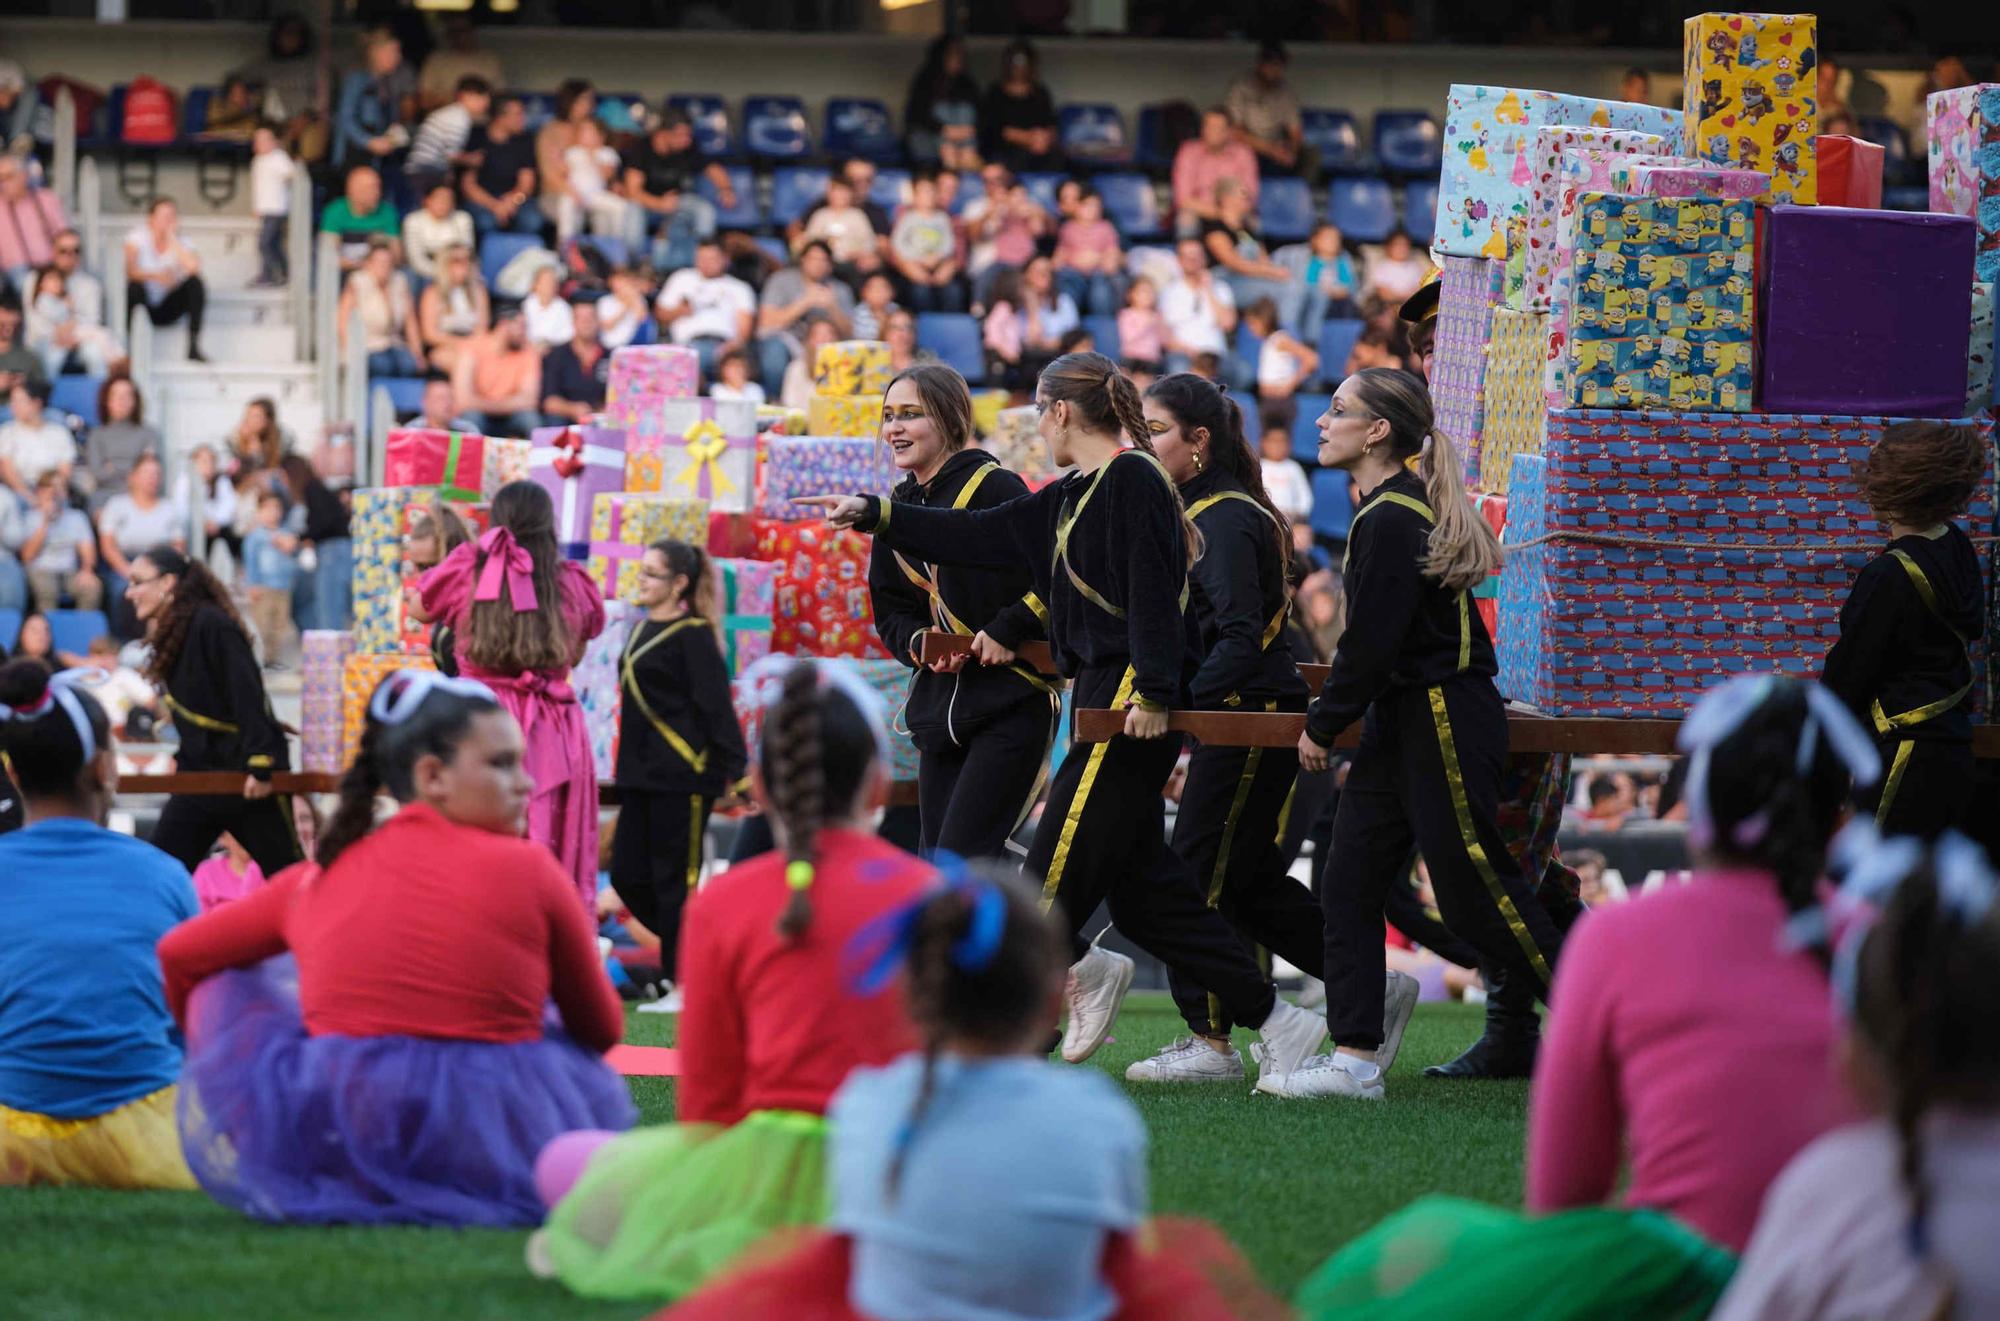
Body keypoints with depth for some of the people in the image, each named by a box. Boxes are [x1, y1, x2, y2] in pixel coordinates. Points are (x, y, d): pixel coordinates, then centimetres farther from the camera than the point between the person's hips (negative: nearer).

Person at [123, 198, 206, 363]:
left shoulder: (180, 243, -3)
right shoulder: (138, 238, -9)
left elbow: (194, 267, -25)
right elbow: (130, 270, -27)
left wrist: (172, 239, -18)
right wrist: (155, 276, -43)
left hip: (168, 309, 3)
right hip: (144, 306, -3)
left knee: (196, 283, -20)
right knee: (135, 286, -33)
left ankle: (194, 346, -20)